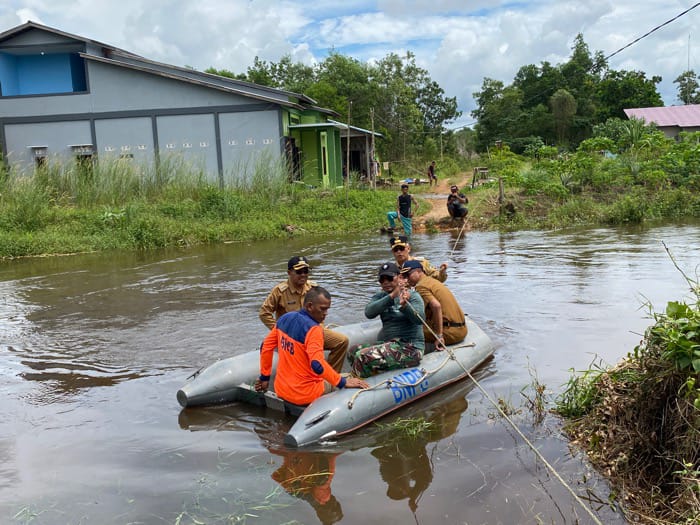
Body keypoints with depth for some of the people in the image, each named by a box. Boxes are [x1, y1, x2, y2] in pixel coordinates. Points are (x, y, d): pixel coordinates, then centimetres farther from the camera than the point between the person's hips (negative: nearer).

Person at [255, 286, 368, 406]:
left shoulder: (284, 319, 2)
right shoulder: (313, 329, -22)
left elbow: (265, 347, 9)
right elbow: (317, 365, -31)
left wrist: (265, 377, 18)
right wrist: (343, 382, -22)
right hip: (304, 395, -8)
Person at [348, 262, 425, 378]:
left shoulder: (412, 295, -1)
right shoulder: (380, 296, 12)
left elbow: (419, 319, -17)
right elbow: (369, 313, -10)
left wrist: (404, 305, -35)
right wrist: (391, 296, -20)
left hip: (409, 347, -7)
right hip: (386, 343, 7)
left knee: (362, 357, -24)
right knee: (353, 352, -12)